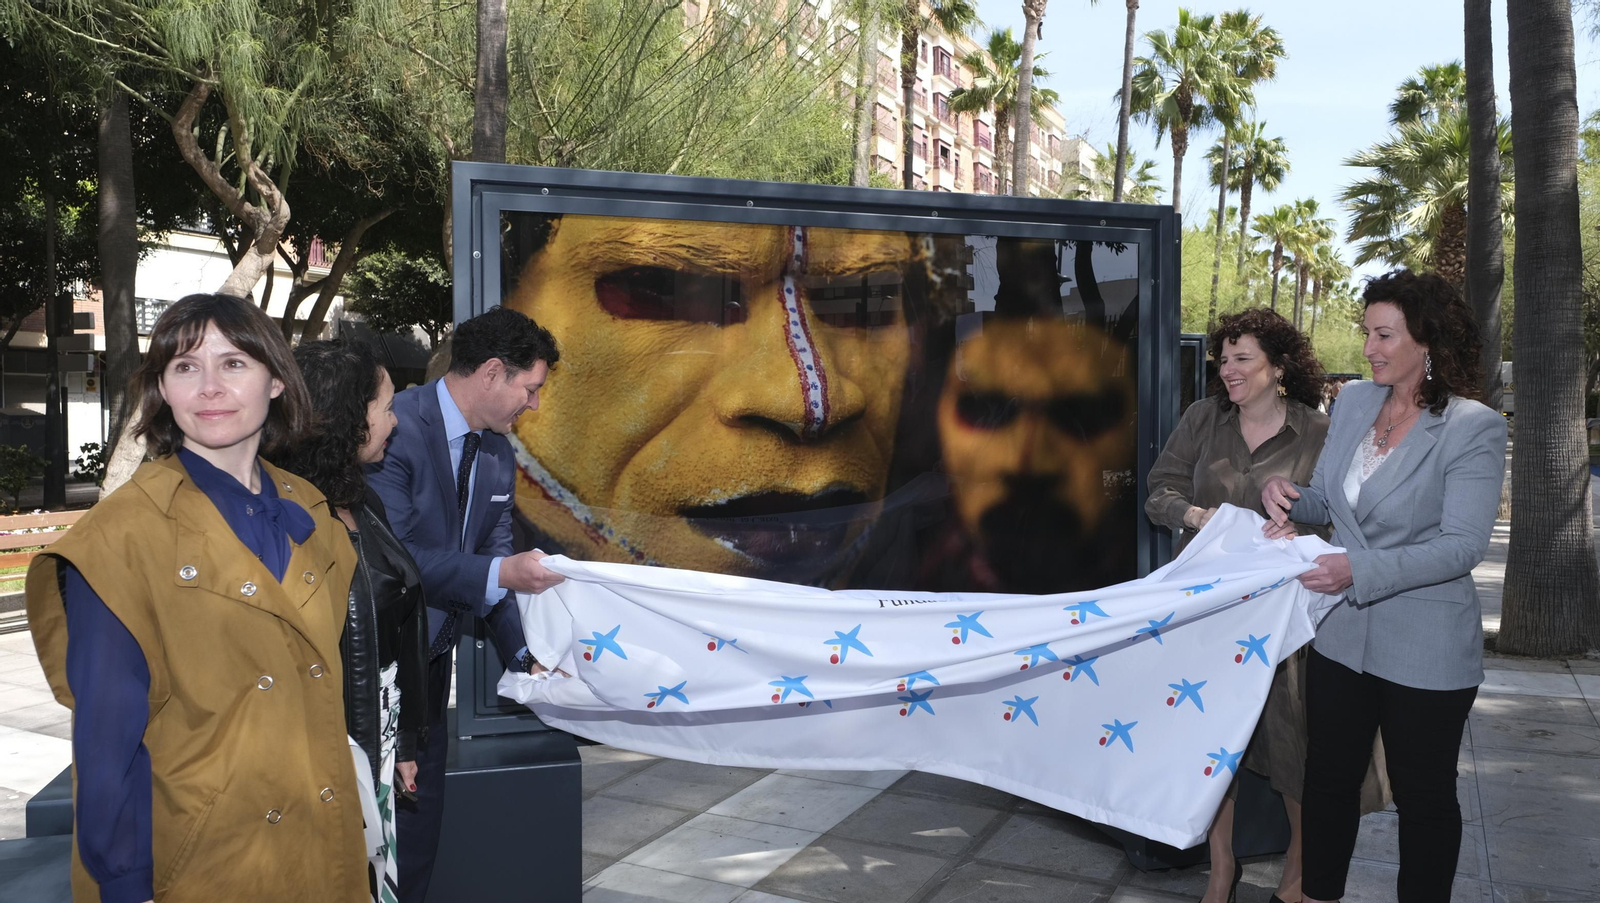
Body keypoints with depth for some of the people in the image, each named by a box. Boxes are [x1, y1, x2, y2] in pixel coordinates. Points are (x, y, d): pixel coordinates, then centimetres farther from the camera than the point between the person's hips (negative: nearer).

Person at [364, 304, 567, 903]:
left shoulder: (499, 455, 6)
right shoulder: (396, 427, -19)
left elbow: (497, 558, 6)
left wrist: (523, 654, -4)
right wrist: (500, 573, -31)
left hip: (432, 654, 7)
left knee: (421, 804, 15)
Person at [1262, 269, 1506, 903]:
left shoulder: (1473, 429, -16)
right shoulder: (1353, 402, 2)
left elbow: (1463, 546, -21)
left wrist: (1360, 570, -30)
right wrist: (1286, 494, -12)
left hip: (1425, 650, -5)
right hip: (1343, 636, 6)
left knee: (1424, 797, 13)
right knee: (1328, 779, 17)